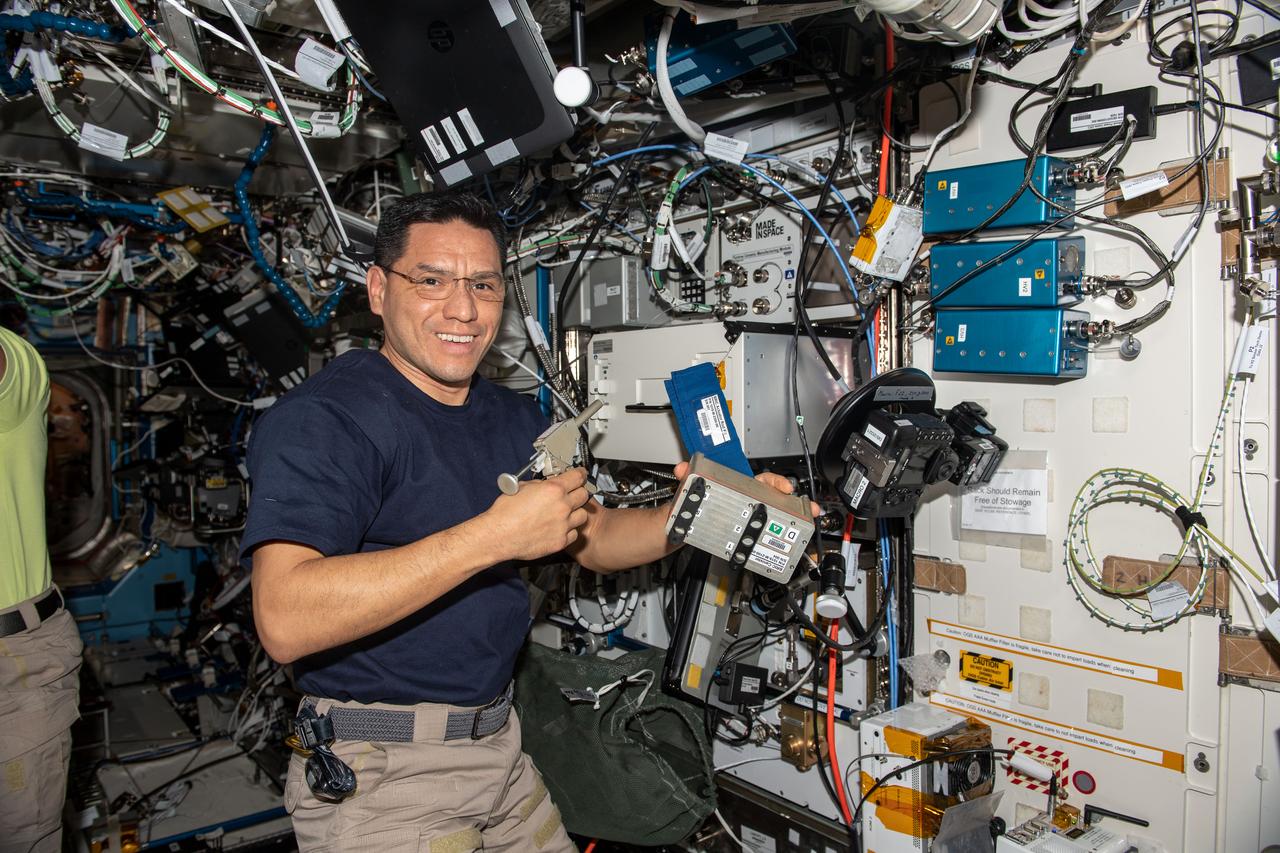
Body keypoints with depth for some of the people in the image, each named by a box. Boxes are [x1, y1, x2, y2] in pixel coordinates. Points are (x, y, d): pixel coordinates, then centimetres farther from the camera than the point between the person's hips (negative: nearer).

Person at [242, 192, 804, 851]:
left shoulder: (515, 418, 8)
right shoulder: (324, 417, -18)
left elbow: (593, 538, 14)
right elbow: (284, 620, -29)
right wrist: (495, 535, -31)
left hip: (500, 742, 7)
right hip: (380, 772, -7)